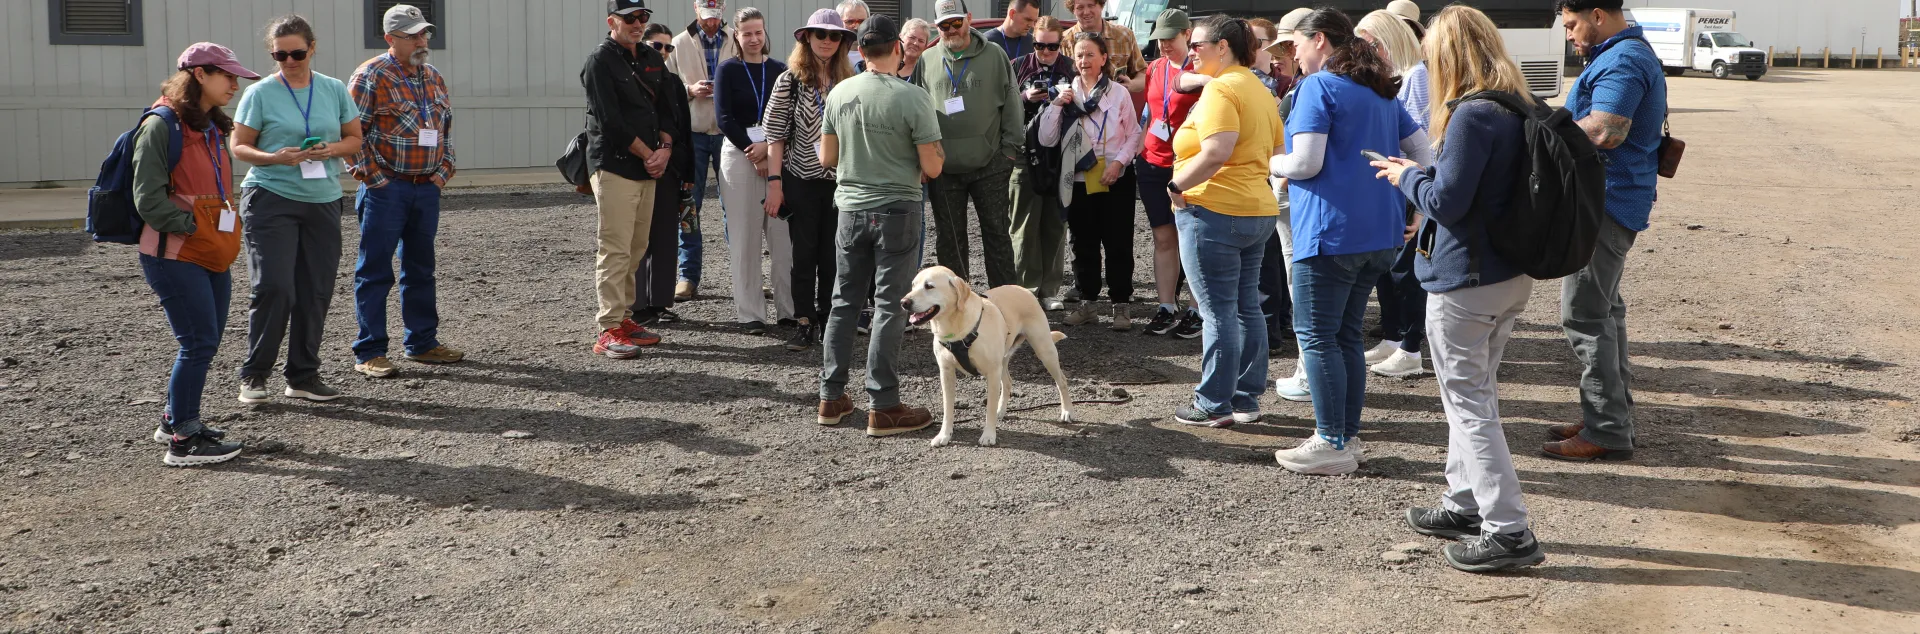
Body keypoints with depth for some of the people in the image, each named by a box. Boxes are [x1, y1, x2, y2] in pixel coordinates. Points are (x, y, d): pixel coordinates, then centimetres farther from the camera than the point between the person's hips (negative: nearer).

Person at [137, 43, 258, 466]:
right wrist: (192, 225, -14)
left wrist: (227, 231, 13)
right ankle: (182, 441, 1)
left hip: (213, 256, 9)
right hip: (175, 256, -9)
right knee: (199, 342, -8)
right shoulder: (162, 126, -12)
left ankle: (175, 419, 30)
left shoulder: (213, 128, 15)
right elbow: (149, 200, -16)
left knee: (206, 342, 14)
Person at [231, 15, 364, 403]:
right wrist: (278, 158, -19)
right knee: (273, 288, -11)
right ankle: (254, 375, 3)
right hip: (270, 199, -4)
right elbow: (239, 146, 0)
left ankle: (303, 376, 16)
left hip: (323, 201, 4)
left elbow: (354, 139, 12)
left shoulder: (335, 91, 7)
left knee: (316, 292, 5)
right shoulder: (260, 93, -2)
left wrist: (331, 150, -10)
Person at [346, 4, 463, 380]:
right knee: (375, 271, -2)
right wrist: (372, 176, -13)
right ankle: (369, 354, 2)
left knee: (420, 268, 13)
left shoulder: (434, 78, 13)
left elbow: (447, 127, 21)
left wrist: (443, 171, 10)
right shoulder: (371, 76, -8)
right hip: (386, 189, -7)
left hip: (427, 189, 7)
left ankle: (422, 343, 23)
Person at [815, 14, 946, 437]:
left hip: (851, 208, 4)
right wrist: (933, 153, 9)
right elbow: (932, 168, -13)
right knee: (889, 307, 1)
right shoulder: (912, 98, -14)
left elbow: (827, 158, 6)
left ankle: (831, 398, 19)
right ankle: (882, 407, 2)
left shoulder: (839, 94, -1)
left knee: (844, 302, 13)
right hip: (896, 210, -4)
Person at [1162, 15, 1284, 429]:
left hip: (1213, 210, -9)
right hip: (1258, 209, 9)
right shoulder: (1259, 90, 15)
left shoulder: (1221, 89, -15)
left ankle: (1214, 405, 3)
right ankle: (1247, 399, 19)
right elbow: (1274, 150, 21)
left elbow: (1216, 152, -26)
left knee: (1218, 312, -4)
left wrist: (1177, 185, -16)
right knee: (1247, 308, 13)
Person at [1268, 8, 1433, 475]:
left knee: (1316, 337, -2)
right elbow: (1424, 152, 17)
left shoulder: (1319, 87, -9)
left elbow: (1306, 163, -17)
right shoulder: (1380, 92, 16)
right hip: (1379, 231, 9)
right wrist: (1416, 205, 19)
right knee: (1347, 335, 14)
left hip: (1331, 230, -8)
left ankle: (1332, 446, -2)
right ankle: (1347, 438, 18)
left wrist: (1270, 164, 2)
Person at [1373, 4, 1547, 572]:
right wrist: (1421, 174, 13)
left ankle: (1508, 532, 0)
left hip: (1465, 281, -9)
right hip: (1513, 275, 9)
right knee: (1476, 394, 21)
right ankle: (1466, 504, 33)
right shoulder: (1520, 109, 6)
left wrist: (1407, 176, -4)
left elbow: (1447, 201, -22)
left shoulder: (1472, 116, -21)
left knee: (1469, 404, -1)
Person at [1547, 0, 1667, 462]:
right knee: (1603, 309, 17)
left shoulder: (1622, 62, -18)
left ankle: (1607, 432, -4)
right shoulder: (1631, 54, 18)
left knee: (1584, 316, -8)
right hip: (1613, 202, 11)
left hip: (1605, 205, -11)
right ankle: (1612, 414, 26)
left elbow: (1605, 131, -30)